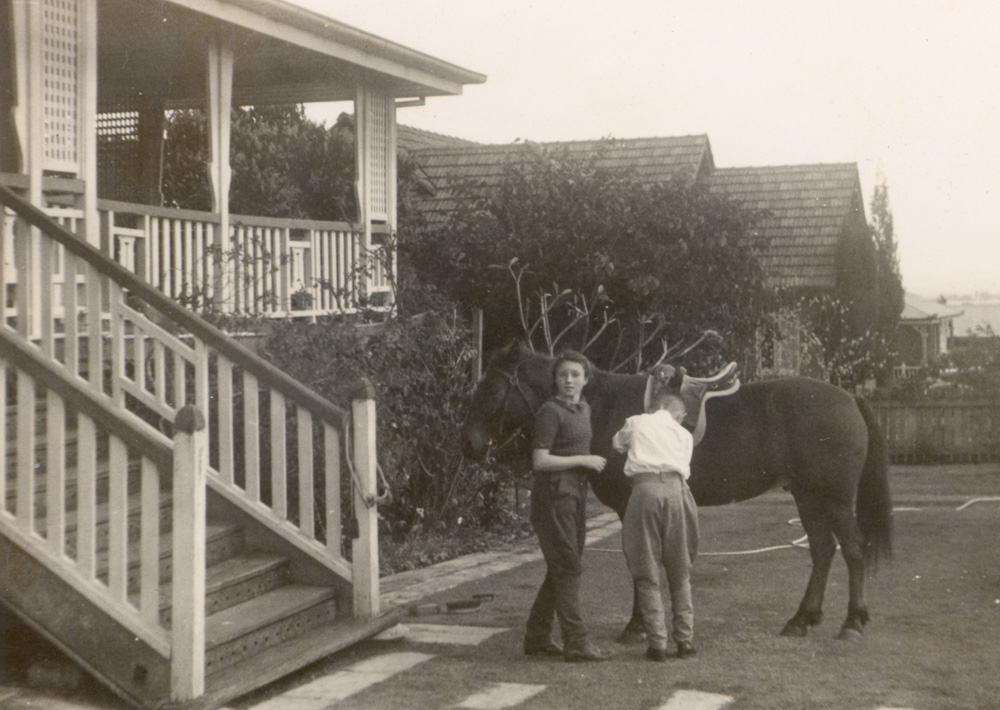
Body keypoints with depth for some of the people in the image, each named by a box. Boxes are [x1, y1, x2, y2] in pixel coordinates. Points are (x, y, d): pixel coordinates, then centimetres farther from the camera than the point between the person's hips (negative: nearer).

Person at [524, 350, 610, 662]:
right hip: (554, 493, -9)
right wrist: (585, 460, -16)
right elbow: (540, 461, -18)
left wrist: (592, 463, 9)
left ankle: (537, 637, 19)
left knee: (561, 569, 12)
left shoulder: (584, 409, 14)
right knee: (567, 567, -8)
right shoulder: (550, 412, -12)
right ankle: (576, 642, -6)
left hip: (575, 494, 9)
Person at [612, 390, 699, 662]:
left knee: (646, 573, 5)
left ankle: (657, 643, 1)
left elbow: (617, 444, 37)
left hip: (645, 489, -1)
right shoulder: (684, 435, 21)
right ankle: (685, 639, 15)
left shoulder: (635, 423, 19)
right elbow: (683, 468, 16)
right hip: (676, 489, 2)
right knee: (680, 573, 14)